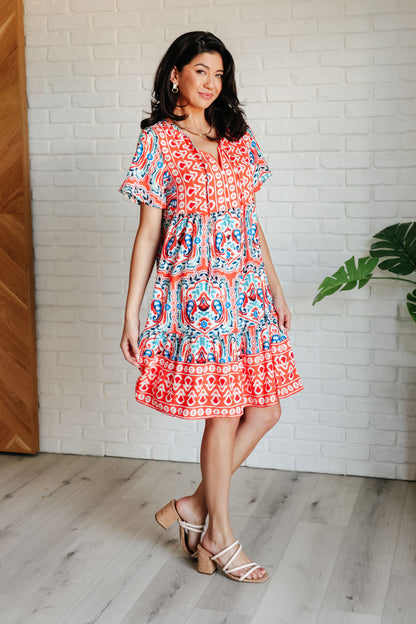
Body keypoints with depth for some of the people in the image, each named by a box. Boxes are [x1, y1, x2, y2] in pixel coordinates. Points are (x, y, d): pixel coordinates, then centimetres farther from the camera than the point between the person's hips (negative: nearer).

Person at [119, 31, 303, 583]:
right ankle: (218, 538, 17)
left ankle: (193, 507, 22)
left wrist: (275, 287, 15)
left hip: (248, 288, 6)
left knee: (265, 409, 5)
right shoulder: (159, 140, -1)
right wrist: (131, 314, -6)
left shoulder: (238, 138, 14)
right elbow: (148, 232, -3)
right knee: (225, 414, -1)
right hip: (198, 289, -6)